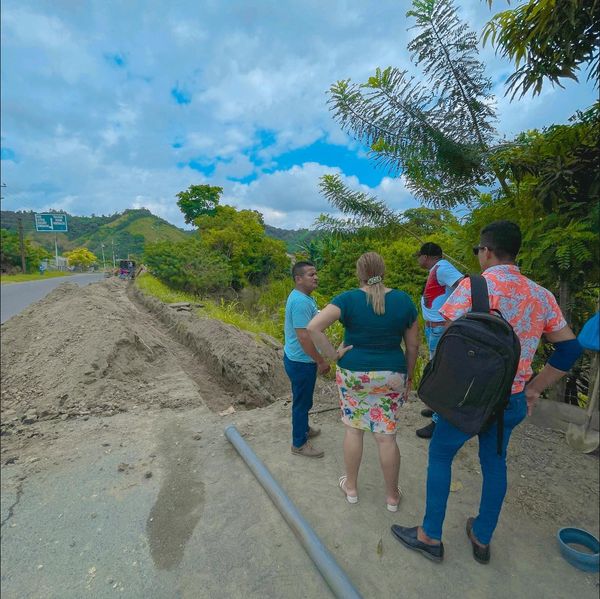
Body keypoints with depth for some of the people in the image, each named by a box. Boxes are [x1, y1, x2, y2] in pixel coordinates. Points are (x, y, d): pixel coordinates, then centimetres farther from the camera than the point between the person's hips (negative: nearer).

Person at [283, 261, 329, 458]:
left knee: (303, 399, 25)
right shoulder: (301, 302, -26)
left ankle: (303, 428, 45)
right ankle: (299, 444, 23)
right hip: (301, 362, -10)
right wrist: (321, 361, -20)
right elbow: (304, 337, -29)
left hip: (298, 359, 10)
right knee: (302, 401, 6)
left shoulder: (302, 297, 7)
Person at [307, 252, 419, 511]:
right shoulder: (403, 300, -5)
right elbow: (413, 345, 2)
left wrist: (333, 355, -13)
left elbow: (313, 327, -24)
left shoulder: (348, 299, -13)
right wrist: (409, 376, 14)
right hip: (391, 376, 2)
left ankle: (351, 487, 34)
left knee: (353, 428, 16)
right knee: (386, 435, 13)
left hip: (353, 373, -1)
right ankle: (392, 495, 32)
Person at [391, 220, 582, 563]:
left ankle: (430, 536, 26)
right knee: (494, 462, 22)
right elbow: (570, 349, 5)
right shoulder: (541, 295, 2)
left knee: (440, 455, 13)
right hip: (513, 401, 6)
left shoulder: (474, 286, -16)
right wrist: (533, 389, 9)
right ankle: (482, 539, 39)